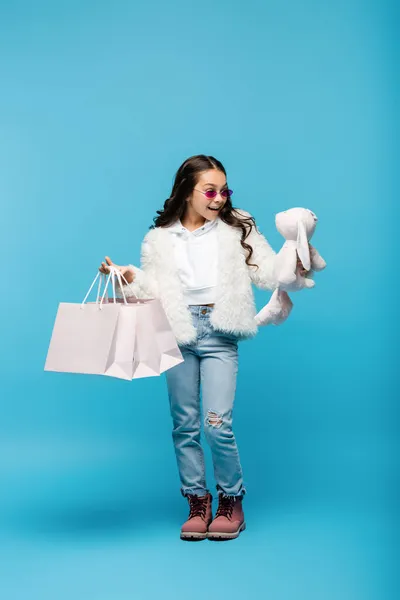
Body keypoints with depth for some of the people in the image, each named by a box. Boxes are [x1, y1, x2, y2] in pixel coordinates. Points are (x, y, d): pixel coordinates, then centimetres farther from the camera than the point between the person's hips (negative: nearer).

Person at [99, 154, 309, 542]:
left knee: (217, 423, -9)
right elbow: (150, 289, 6)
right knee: (184, 424, 8)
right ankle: (197, 502, 23)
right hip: (177, 332, 2)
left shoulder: (237, 228, 6)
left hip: (219, 333, -2)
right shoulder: (160, 238, 9)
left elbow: (268, 274, 1)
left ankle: (231, 500, 12)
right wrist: (127, 276, -11)